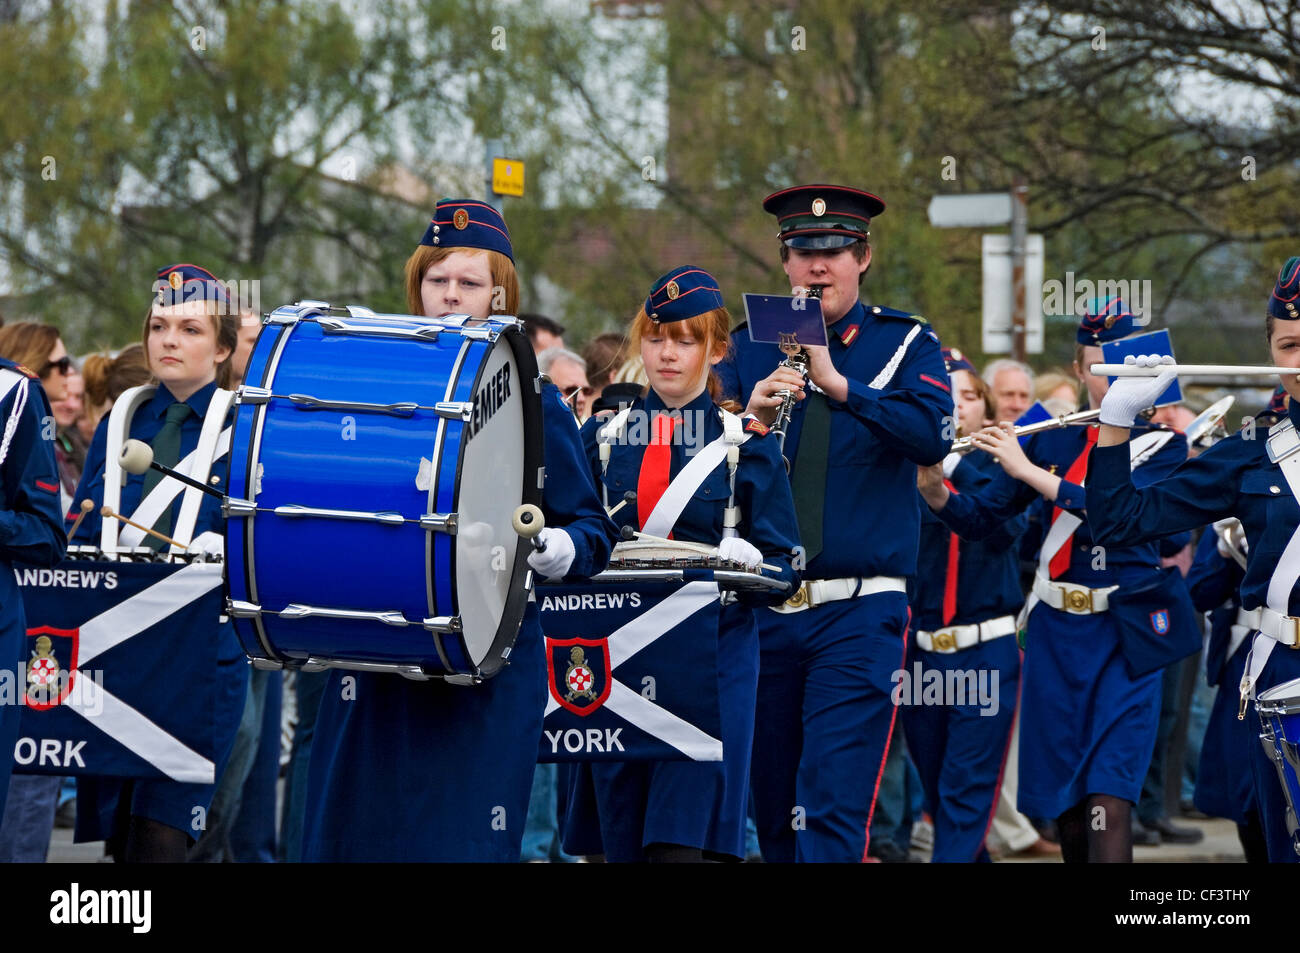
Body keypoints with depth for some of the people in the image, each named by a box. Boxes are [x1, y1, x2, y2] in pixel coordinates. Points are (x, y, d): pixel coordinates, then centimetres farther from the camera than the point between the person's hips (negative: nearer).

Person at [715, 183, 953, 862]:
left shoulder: (906, 343, 4)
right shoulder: (750, 348, 9)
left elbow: (932, 436, -14)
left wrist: (838, 384, -22)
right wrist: (753, 418, -18)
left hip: (858, 610, -3)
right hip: (763, 608, 3)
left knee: (834, 805, -13)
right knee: (771, 808, 11)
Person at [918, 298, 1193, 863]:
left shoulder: (1163, 443, -1)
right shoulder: (1052, 438, 8)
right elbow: (976, 520, 7)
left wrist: (1027, 470, -23)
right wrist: (932, 486, -13)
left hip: (1125, 634, -4)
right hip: (1055, 631, 4)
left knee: (1108, 801, -17)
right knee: (1065, 807, 7)